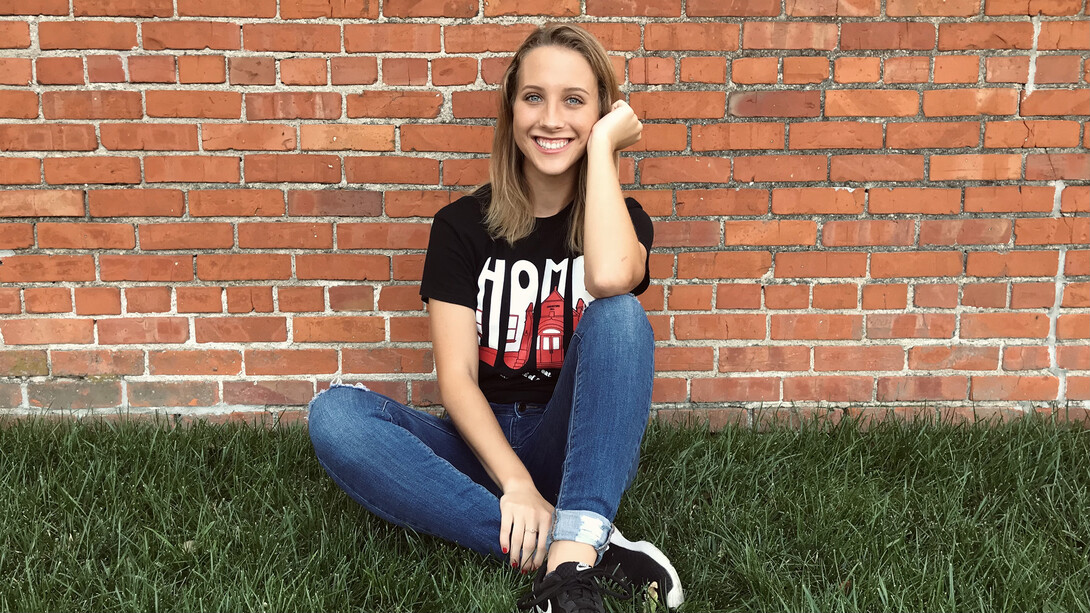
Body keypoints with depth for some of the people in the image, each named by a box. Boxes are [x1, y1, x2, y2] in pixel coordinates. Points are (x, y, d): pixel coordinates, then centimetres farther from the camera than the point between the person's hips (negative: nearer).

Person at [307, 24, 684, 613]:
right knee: (334, 413, -27)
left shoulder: (619, 218, 2)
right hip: (484, 447, 1)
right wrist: (515, 482, -23)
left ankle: (572, 554, -41)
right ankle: (581, 548, -35)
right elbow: (456, 377, -7)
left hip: (579, 447, -1)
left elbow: (610, 277, -26)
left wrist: (602, 147, -14)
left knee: (619, 314, -27)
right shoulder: (462, 226, 2)